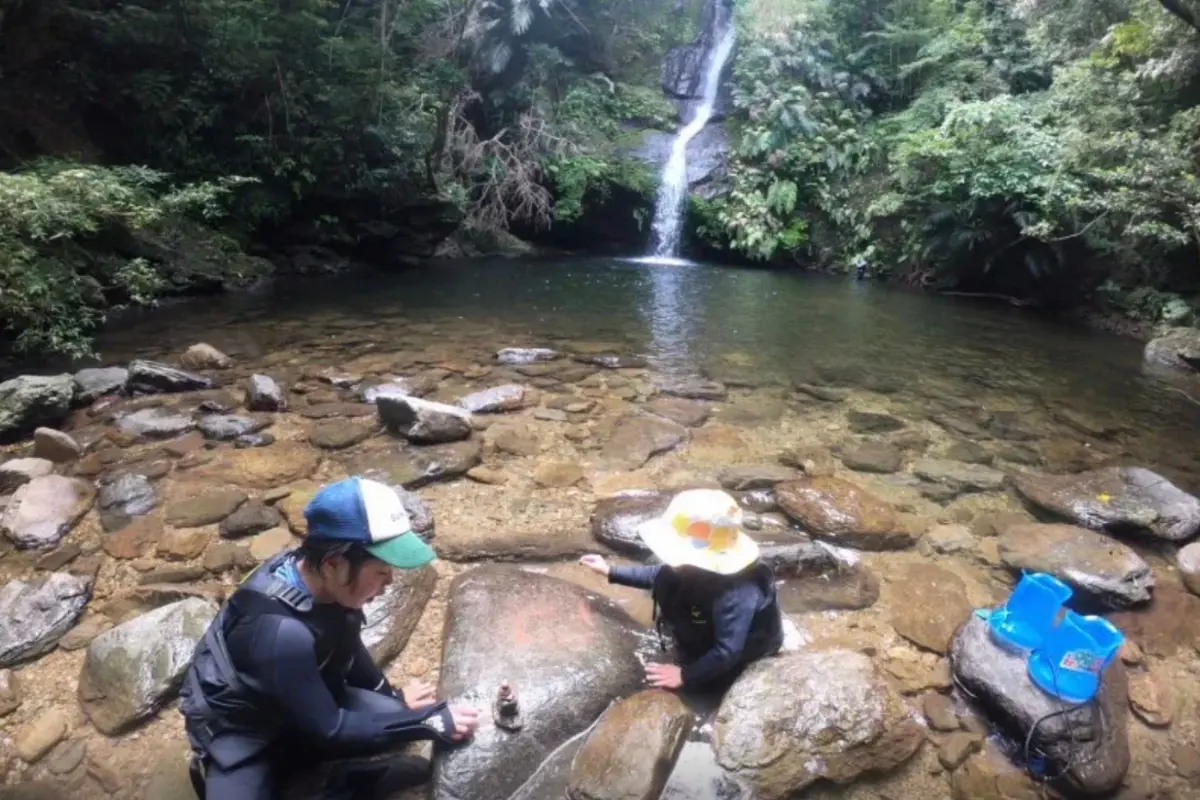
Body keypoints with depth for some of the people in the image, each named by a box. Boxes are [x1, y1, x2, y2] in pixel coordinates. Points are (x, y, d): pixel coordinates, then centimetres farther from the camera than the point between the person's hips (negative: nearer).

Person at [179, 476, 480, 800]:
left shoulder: (323, 581, -16)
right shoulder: (281, 632, -38)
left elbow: (346, 647, 7)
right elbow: (328, 731, -28)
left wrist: (393, 698, 7)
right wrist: (429, 721, -26)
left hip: (306, 705, 7)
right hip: (241, 730, -6)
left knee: (389, 716, -17)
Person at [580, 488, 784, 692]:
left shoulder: (736, 595, -40)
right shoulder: (702, 567, -18)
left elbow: (727, 652, -34)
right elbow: (660, 574, 0)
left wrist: (685, 676, -24)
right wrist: (611, 572, -1)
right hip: (715, 629, 8)